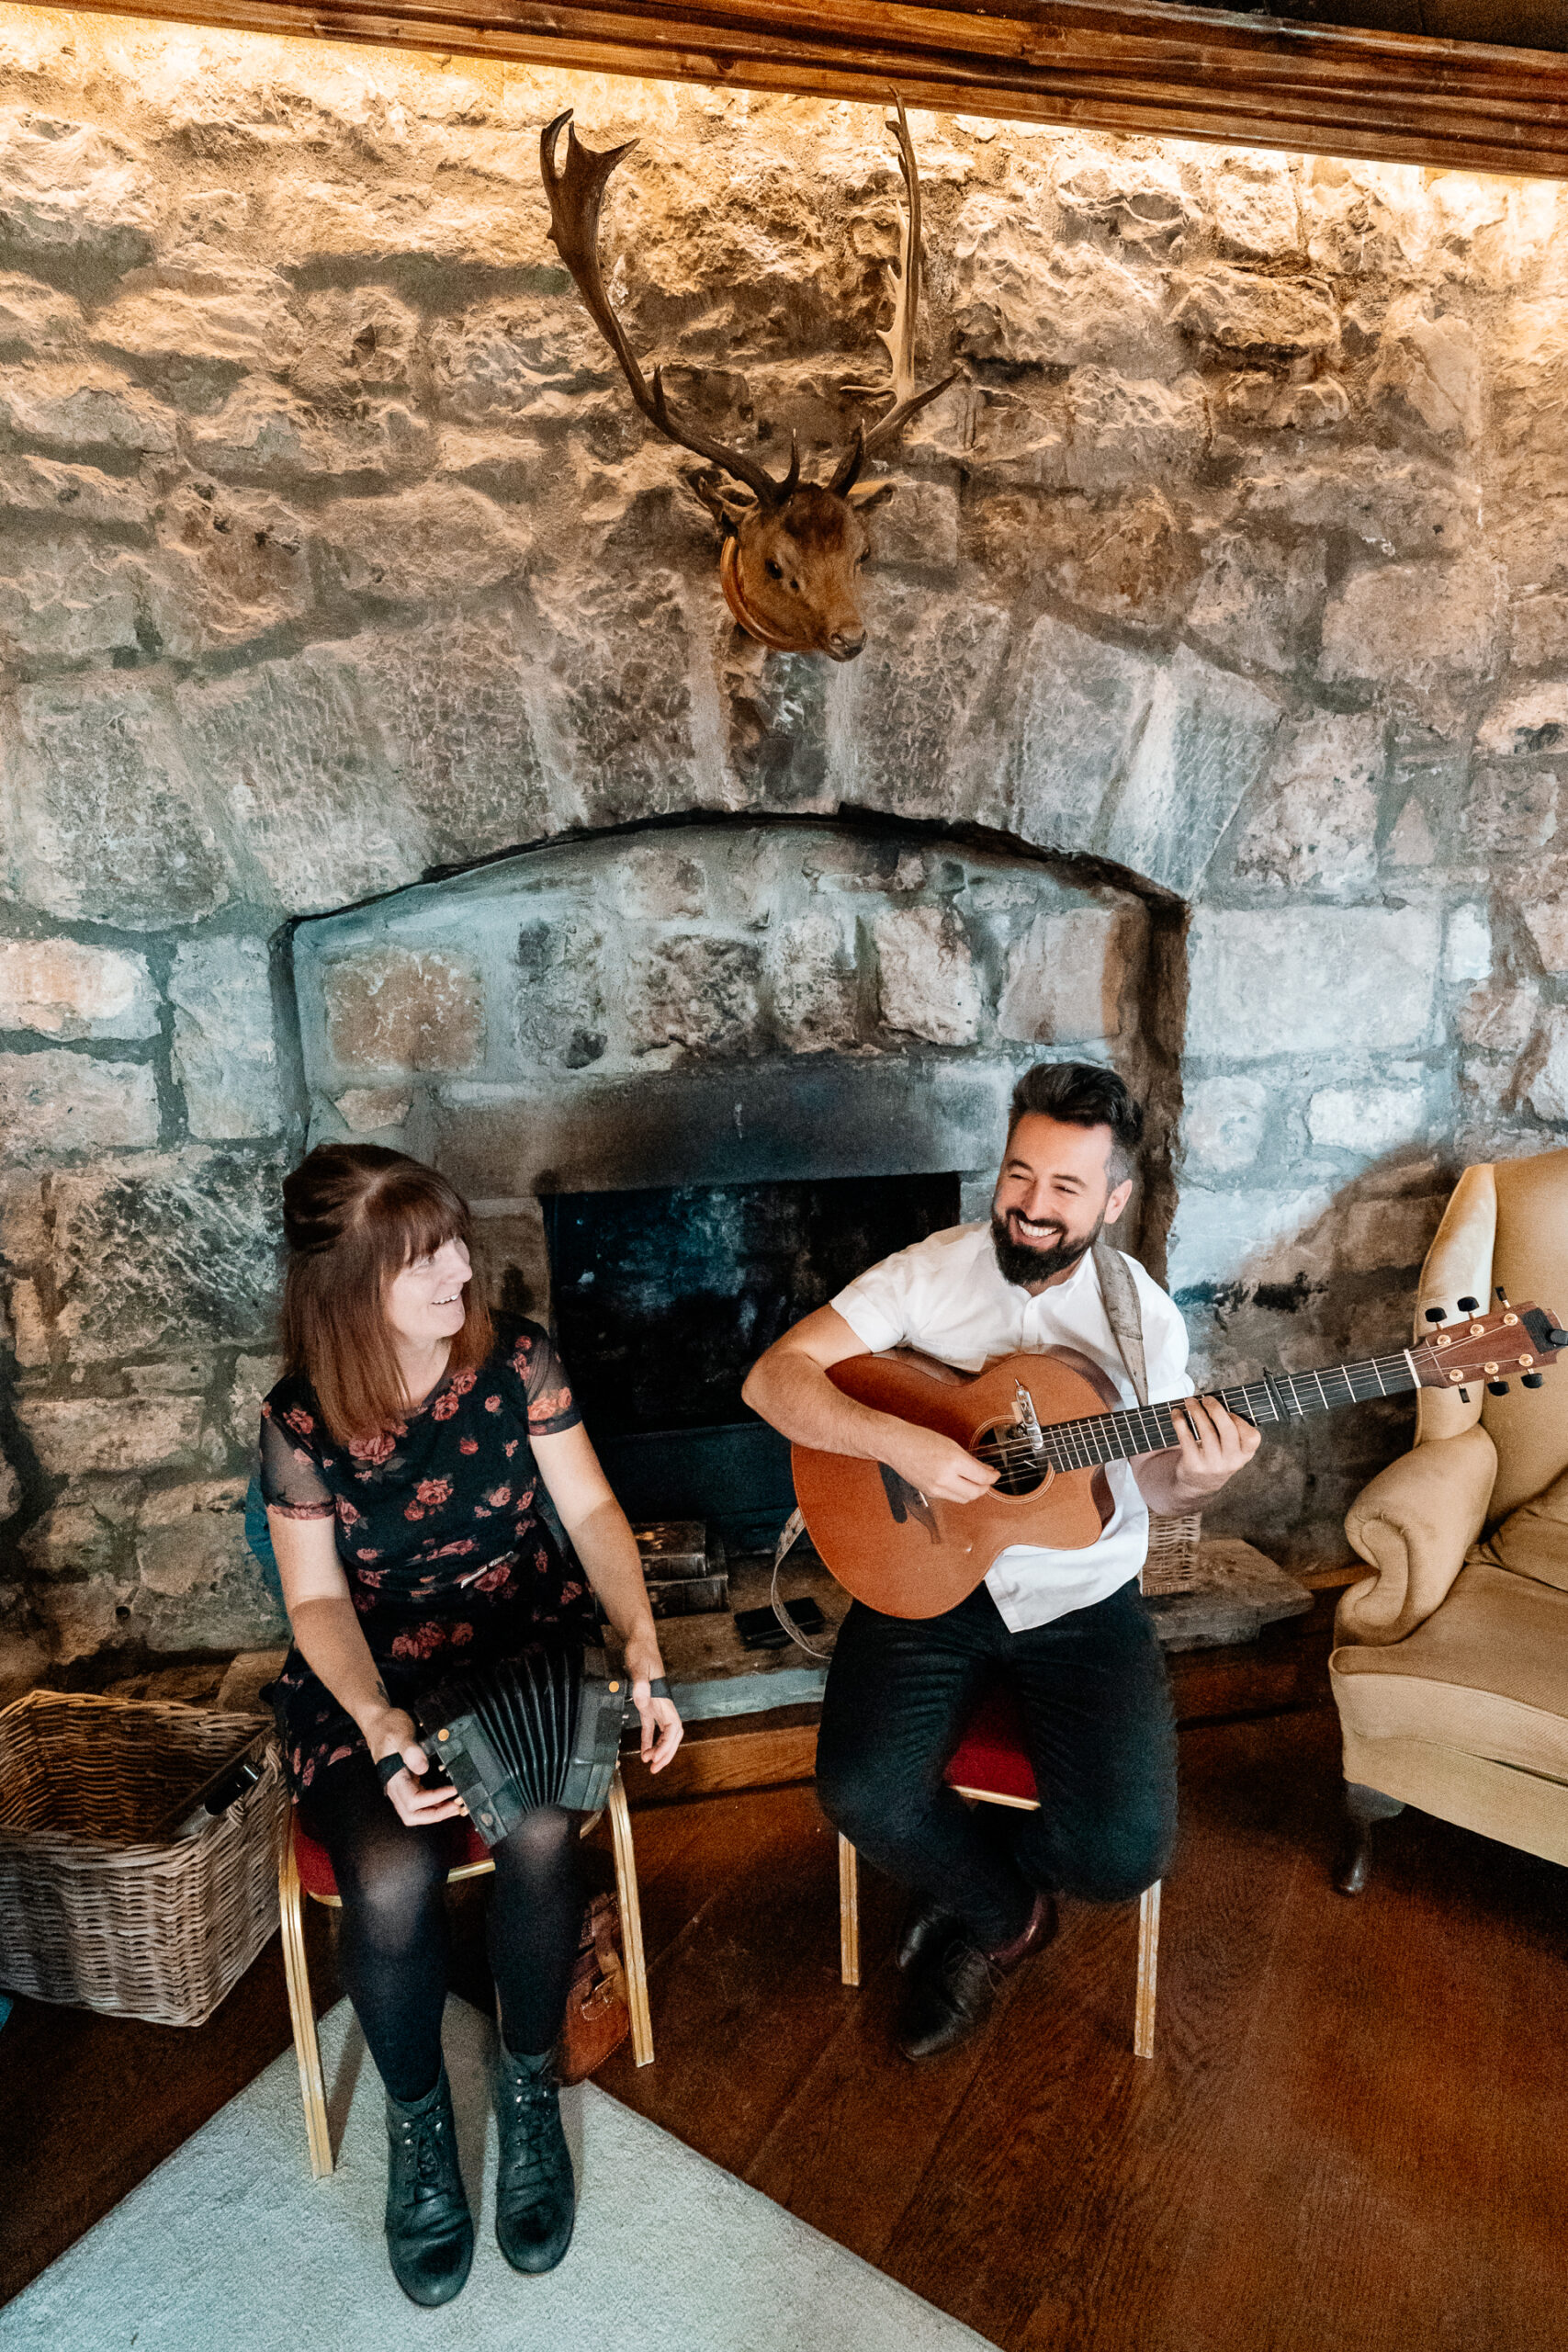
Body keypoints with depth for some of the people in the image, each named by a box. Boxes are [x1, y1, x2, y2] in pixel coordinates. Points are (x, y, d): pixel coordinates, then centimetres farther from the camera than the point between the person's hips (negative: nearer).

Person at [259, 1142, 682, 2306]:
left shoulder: (517, 1357, -9)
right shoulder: (300, 1418, -11)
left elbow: (593, 1510, -5)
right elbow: (318, 1600, -6)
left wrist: (643, 1651, -17)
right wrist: (383, 1728, -21)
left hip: (528, 1640, 1)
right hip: (371, 1676, 0)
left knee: (540, 1833, -27)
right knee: (392, 1880, -26)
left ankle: (530, 2090, 4)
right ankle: (417, 2119, 8)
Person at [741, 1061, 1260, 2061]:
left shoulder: (1145, 1315, -1)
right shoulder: (929, 1272, -7)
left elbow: (1153, 1479, 9)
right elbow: (774, 1376, -13)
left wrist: (1198, 1478, -16)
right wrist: (898, 1440, -27)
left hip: (1083, 1598, 1)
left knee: (1126, 1852, -17)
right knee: (865, 1795, -21)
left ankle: (971, 1894, 21)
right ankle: (1005, 1907, 15)